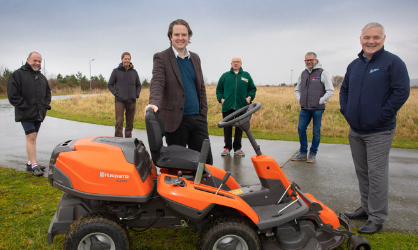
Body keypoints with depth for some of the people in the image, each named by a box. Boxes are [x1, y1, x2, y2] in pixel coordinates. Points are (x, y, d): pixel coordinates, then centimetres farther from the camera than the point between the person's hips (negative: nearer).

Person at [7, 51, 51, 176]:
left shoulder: (42, 77, 18)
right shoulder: (18, 74, -4)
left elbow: (48, 92, 27)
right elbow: (13, 94, -10)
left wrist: (46, 104, 11)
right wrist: (24, 106, -15)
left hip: (39, 114, 7)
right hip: (26, 114, -7)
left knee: (33, 138, 13)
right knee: (31, 137, -13)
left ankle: (30, 163, 22)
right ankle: (34, 166, -12)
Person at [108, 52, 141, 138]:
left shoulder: (134, 72, 14)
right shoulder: (116, 71, 6)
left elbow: (138, 85, 22)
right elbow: (110, 85, 9)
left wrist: (137, 94, 5)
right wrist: (116, 93, -7)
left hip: (132, 101, 3)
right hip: (120, 101, -3)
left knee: (130, 123, 6)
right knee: (119, 121, -10)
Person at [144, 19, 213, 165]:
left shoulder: (195, 58, 15)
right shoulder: (161, 58, -1)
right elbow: (157, 84, -15)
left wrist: (203, 112, 12)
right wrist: (154, 103, -35)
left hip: (197, 118, 5)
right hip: (175, 119, -4)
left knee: (205, 159, 6)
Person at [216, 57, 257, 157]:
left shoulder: (246, 75, 13)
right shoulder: (225, 76, 12)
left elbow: (252, 89, 16)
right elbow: (219, 89, 15)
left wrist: (249, 97, -1)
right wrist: (221, 98, 0)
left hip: (241, 107, 0)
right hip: (227, 106, 0)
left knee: (239, 128, 5)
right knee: (227, 128, 3)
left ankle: (237, 148, 16)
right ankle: (227, 147, 14)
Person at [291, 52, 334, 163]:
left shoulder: (322, 73, -2)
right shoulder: (303, 74, 14)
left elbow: (330, 91, -3)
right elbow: (297, 90, 26)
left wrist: (320, 101, -8)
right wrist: (300, 100, 10)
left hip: (317, 109, -5)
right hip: (304, 109, 5)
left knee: (316, 132, 3)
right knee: (301, 129, 2)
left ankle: (313, 154, 16)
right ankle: (303, 153, 15)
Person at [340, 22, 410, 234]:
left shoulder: (393, 62, -7)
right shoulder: (354, 65, 12)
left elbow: (401, 92, -15)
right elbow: (344, 90, 22)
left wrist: (383, 116, -16)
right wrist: (345, 111, 9)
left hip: (378, 132, -6)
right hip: (355, 131, 7)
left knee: (376, 174, -2)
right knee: (361, 172, 16)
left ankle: (377, 218, 11)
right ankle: (366, 208, 31)